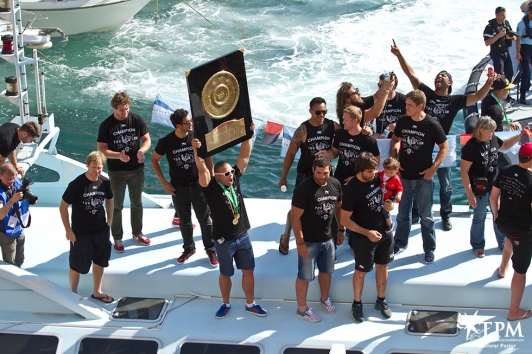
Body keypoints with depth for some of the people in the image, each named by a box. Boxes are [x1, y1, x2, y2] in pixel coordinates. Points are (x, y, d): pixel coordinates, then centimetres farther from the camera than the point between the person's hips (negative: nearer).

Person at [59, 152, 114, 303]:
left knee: (100, 262, 18)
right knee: (77, 265, 6)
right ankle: (73, 294, 27)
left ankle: (97, 292, 37)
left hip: (101, 231, 5)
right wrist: (68, 231, -13)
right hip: (81, 232, -5)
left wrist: (109, 220, 8)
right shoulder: (76, 184, -21)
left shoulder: (105, 182, -7)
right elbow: (63, 207, -13)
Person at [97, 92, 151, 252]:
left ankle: (137, 233, 34)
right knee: (117, 206, 8)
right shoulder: (106, 125, -13)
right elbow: (101, 149, -12)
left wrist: (142, 150, -23)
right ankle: (117, 238, 20)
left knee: (137, 203, 17)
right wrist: (118, 155, -28)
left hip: (137, 169, 3)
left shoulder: (137, 120, -7)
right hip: (117, 172, -3)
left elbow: (147, 140, -1)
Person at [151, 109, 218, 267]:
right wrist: (164, 183, -4)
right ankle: (189, 249, 34)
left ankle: (211, 250, 22)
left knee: (205, 219, 8)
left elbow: (207, 157, 1)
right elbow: (154, 160, 0)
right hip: (178, 188, 0)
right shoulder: (166, 142, -15)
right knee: (185, 221, 15)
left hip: (198, 185, 0)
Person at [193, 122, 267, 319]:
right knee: (225, 274, 14)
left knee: (248, 271, 13)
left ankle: (250, 304, 30)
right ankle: (226, 304, 34)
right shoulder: (211, 188, -17)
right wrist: (196, 151, -49)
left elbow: (245, 156, -3)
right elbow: (202, 170, -34)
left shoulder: (235, 180, -5)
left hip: (243, 236, 4)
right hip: (224, 240, -4)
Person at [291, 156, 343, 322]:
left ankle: (325, 299, 46)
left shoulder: (335, 184, -4)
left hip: (328, 238, 6)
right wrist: (300, 242, -19)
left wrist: (341, 230, 13)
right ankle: (302, 309, 23)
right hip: (308, 241, -6)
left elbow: (338, 207, 12)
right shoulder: (303, 189, -22)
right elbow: (295, 217, -19)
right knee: (305, 276, 7)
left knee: (327, 271, 23)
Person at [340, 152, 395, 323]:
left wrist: (390, 204, -10)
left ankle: (381, 300, 37)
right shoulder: (352, 190, -25)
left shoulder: (378, 177, -9)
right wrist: (367, 232, -25)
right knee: (361, 271, 9)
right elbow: (345, 220, -20)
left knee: (383, 265, 18)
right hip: (364, 236, -5)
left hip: (385, 231, 5)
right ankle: (357, 304, 30)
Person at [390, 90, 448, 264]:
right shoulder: (402, 121, -4)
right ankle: (400, 244, 33)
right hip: (404, 176, 3)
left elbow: (444, 147, -4)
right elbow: (395, 140, 13)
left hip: (423, 178, -3)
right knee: (403, 213, 17)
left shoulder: (432, 125, -14)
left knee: (426, 216, 8)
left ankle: (429, 249, 21)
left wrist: (433, 168, -13)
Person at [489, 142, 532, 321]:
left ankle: (503, 268, 59)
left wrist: (496, 213, 20)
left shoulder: (505, 172, -7)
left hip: (503, 223, 6)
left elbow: (493, 197, 2)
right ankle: (514, 311, 18)